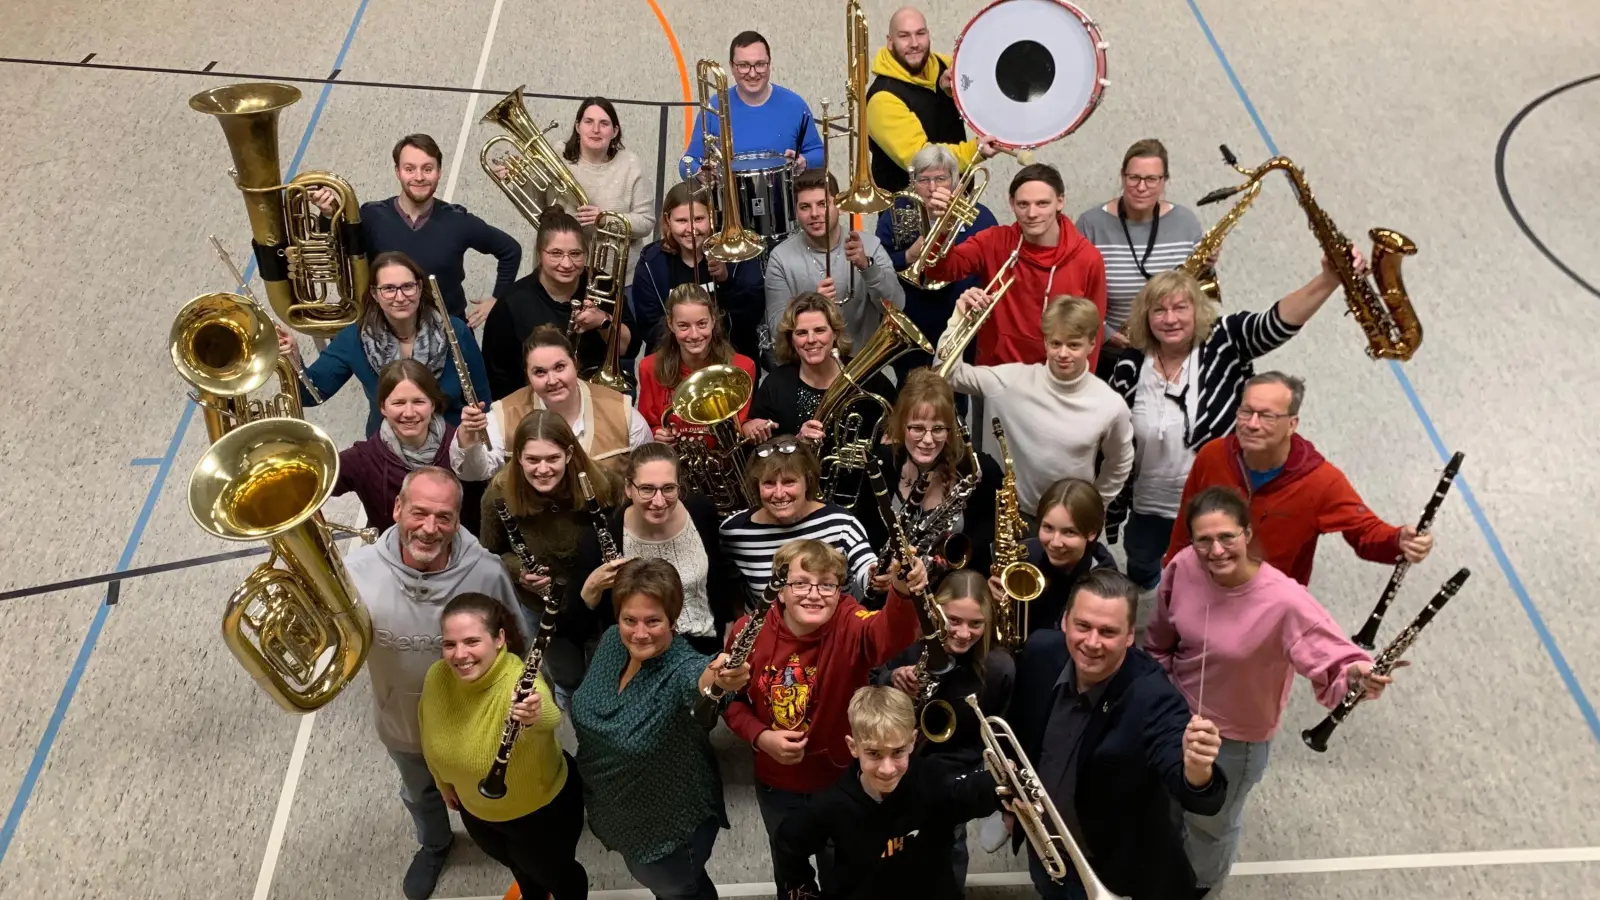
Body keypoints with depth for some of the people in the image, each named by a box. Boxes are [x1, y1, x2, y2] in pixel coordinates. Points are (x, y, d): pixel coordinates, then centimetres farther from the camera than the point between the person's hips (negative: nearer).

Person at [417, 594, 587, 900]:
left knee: (552, 872, 24)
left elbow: (550, 717, -62)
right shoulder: (437, 677, -22)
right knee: (516, 863, 35)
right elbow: (430, 732, -1)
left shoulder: (520, 680, -39)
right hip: (476, 809, 6)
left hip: (542, 808, -5)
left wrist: (536, 715, -85)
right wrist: (444, 782, 13)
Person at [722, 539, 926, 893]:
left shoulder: (849, 624, -27)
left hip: (840, 778, -2)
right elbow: (732, 698, -2)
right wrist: (760, 736, -20)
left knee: (840, 870, 23)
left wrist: (903, 593, -73)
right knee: (786, 861, 30)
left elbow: (890, 634, -51)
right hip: (775, 781, 2)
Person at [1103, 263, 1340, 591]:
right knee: (1140, 577, 30)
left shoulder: (1224, 343, -19)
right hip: (1148, 505, 3)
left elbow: (1276, 324, -38)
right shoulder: (1132, 365, -12)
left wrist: (1329, 280, -56)